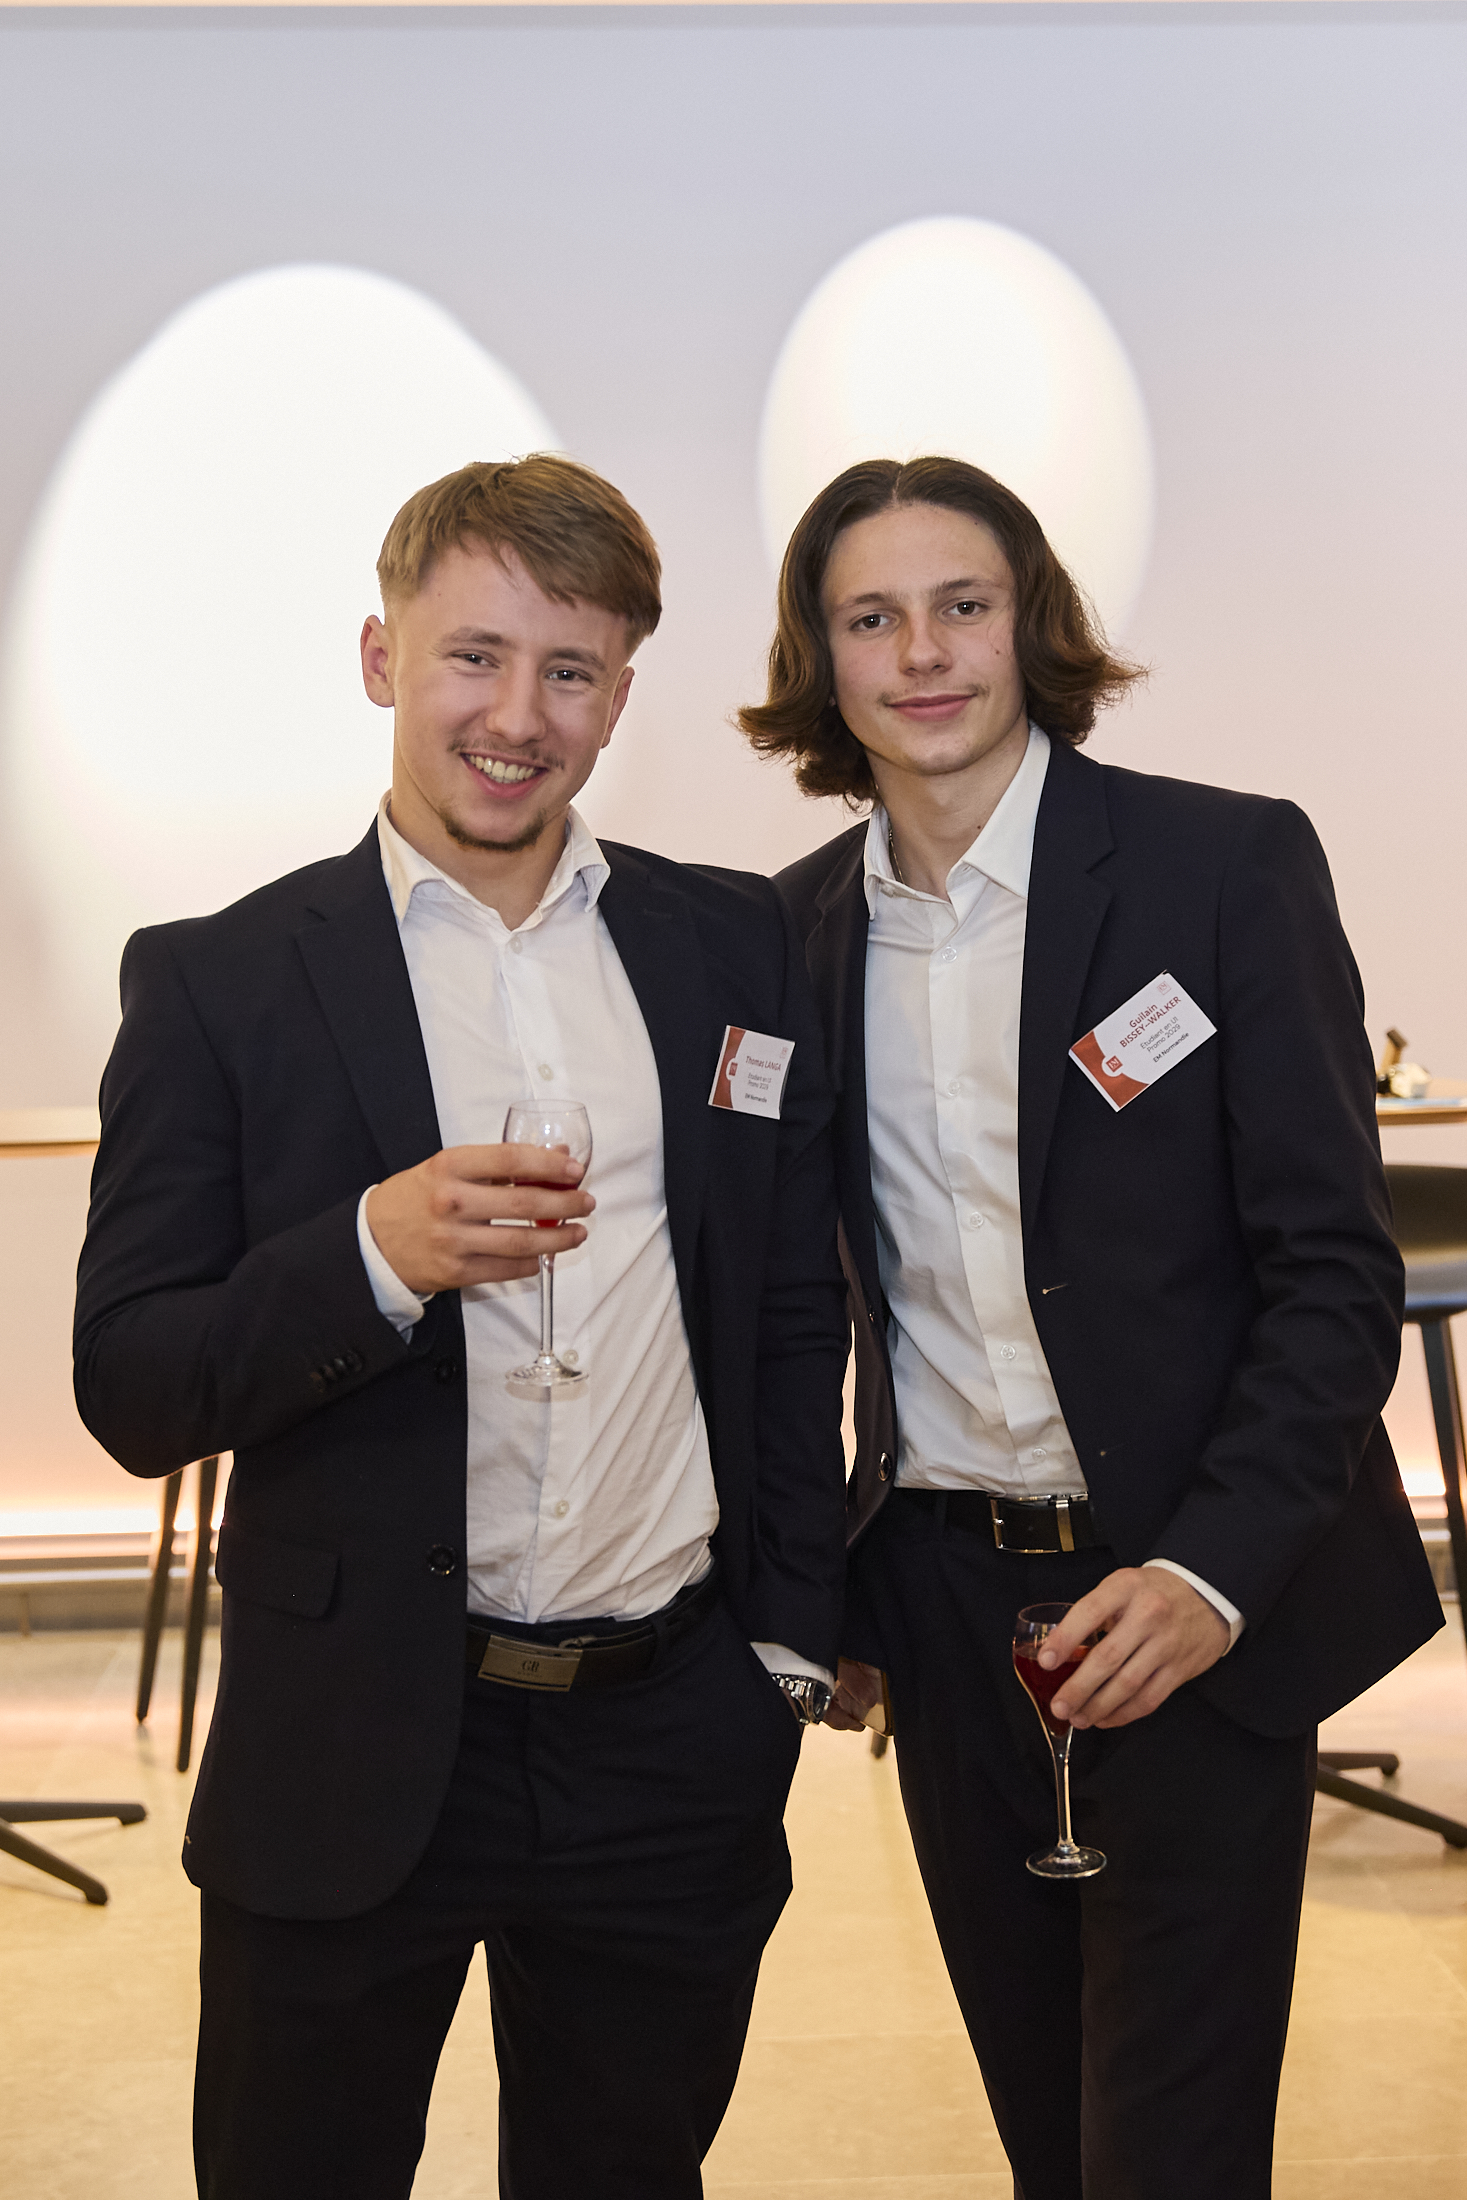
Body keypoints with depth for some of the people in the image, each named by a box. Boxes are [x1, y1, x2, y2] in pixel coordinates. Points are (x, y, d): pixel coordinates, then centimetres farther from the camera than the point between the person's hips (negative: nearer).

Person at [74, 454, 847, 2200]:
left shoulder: (738, 949, 5)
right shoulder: (218, 981, -4)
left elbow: (796, 1318, 11)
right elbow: (130, 1393, -7)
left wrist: (792, 1632, 7)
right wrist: (375, 1254, -23)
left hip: (675, 1746, 2)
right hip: (353, 1760, -2)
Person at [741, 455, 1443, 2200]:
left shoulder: (1229, 863, -8)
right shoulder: (796, 927, 5)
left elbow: (1335, 1268, -10)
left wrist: (1212, 1572, -20)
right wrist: (821, 1600, 9)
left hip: (1193, 1604, -4)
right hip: (941, 1598, 4)